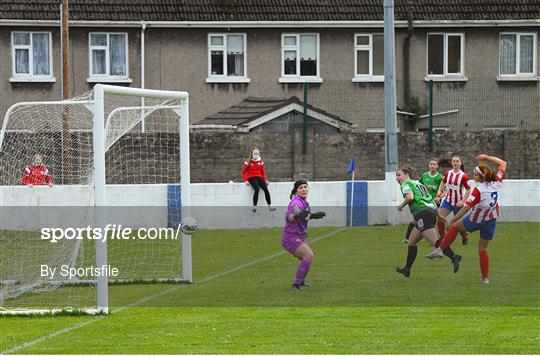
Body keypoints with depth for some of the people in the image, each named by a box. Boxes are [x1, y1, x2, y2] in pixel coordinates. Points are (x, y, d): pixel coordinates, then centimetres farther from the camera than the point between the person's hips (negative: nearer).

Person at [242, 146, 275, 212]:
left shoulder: (260, 161, 12)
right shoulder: (248, 162, 1)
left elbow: (263, 172, 19)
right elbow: (243, 172, 3)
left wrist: (265, 180, 5)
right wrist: (246, 180, -11)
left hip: (259, 177, 4)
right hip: (251, 178, -4)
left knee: (265, 189, -23)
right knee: (257, 189, -32)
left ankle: (270, 206, -25)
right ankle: (254, 207, -29)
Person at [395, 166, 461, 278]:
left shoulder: (406, 184, 4)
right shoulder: (418, 184, 30)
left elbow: (410, 197, -16)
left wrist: (401, 206, 2)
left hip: (423, 213, -9)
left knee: (433, 241, -20)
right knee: (411, 242, 17)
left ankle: (454, 257, -35)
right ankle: (407, 269, 21)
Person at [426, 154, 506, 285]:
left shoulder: (479, 190, -26)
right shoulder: (496, 184, -11)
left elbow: (466, 207, -28)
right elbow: (502, 164, 5)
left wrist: (452, 220, -23)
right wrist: (487, 157, 8)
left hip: (476, 220, -5)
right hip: (491, 219, 5)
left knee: (456, 226, 22)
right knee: (483, 249, 16)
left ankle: (440, 250, 21)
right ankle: (485, 278, 15)